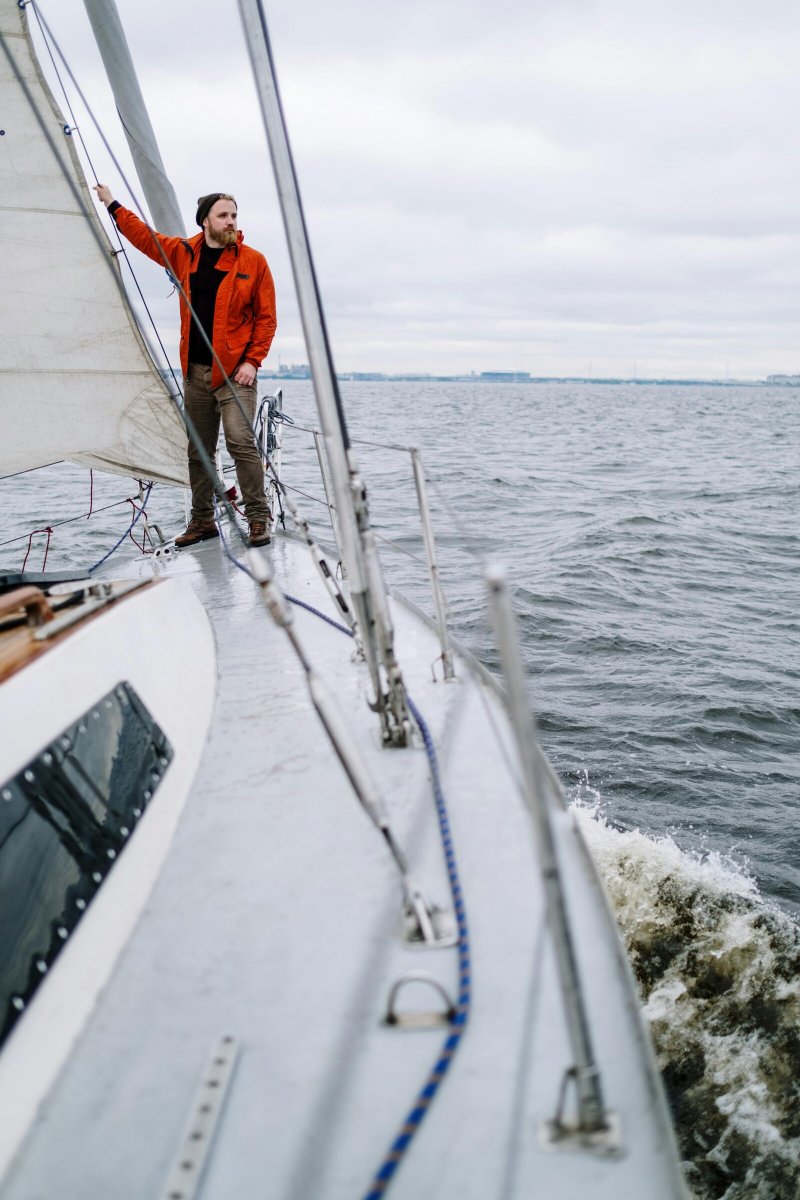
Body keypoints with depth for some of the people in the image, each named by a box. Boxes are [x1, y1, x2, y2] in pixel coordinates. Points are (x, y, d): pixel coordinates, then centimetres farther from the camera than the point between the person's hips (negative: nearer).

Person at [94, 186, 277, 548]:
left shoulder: (253, 261, 0)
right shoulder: (183, 253, 11)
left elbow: (266, 317, -2)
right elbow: (143, 235, 27)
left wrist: (252, 361, -10)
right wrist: (112, 204, 33)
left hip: (235, 371, -4)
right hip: (195, 372, 5)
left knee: (241, 442, -16)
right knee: (199, 450, 8)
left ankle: (258, 519, -8)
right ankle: (203, 521, 18)